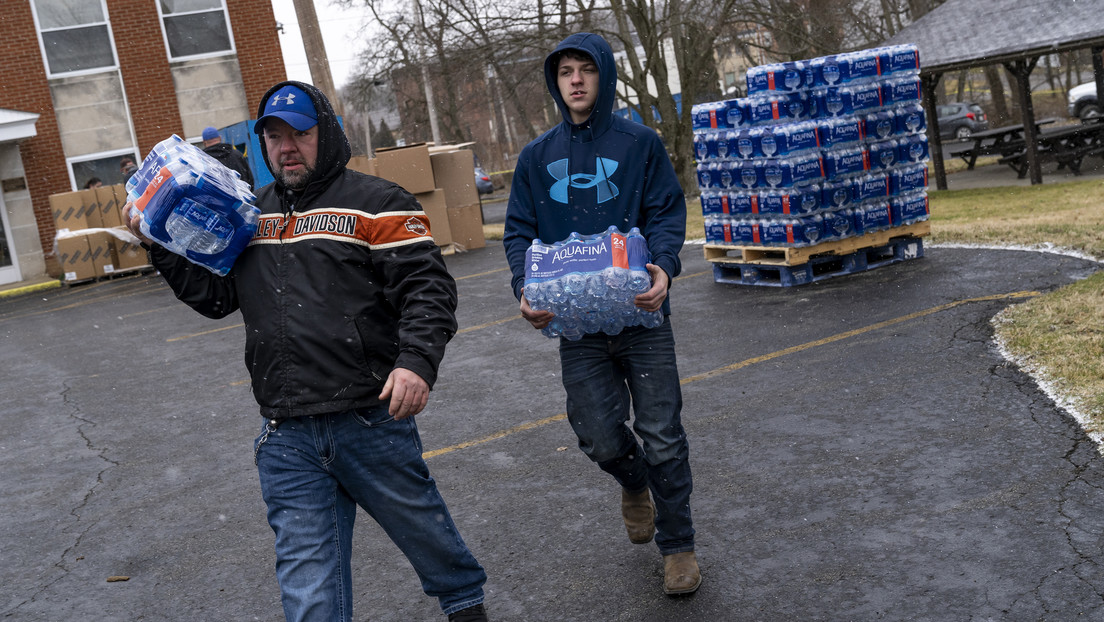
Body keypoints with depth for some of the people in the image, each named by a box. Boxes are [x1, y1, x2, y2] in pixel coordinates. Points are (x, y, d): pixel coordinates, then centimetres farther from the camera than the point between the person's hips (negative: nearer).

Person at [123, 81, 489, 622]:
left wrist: (417, 360, -24)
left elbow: (427, 287, -10)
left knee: (422, 528, 16)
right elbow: (215, 294, 17)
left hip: (371, 420, -4)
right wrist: (162, 246, 4)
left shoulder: (375, 204, -2)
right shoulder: (251, 214, 15)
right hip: (287, 437, 4)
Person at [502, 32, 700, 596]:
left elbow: (668, 212, -2)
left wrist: (663, 265, -22)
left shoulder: (640, 143, 2)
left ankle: (677, 546, 21)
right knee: (598, 436, 0)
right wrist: (525, 288, -11)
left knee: (662, 436, 2)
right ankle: (635, 485, 36)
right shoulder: (536, 157, 9)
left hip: (641, 315, -2)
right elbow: (518, 232, 7)